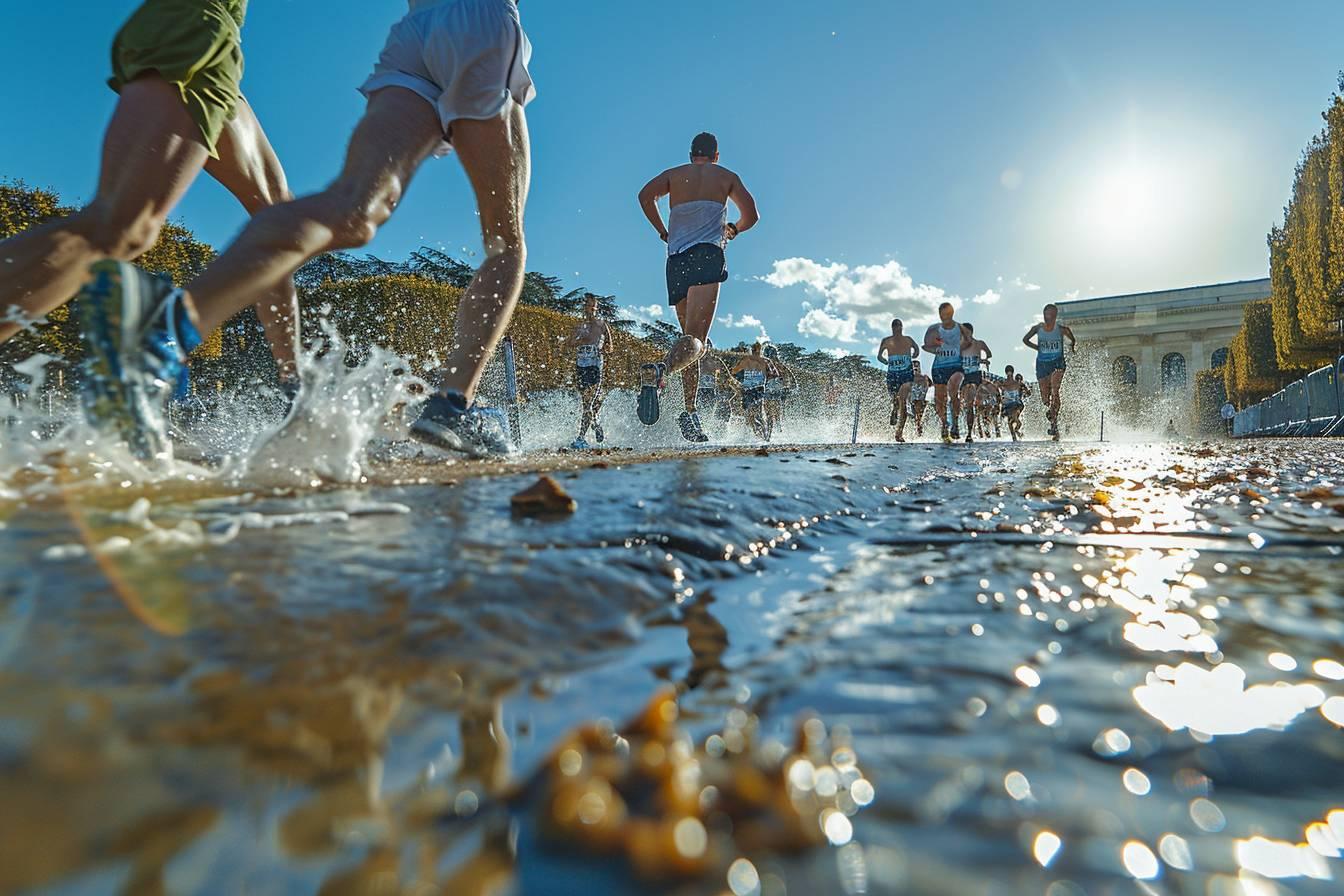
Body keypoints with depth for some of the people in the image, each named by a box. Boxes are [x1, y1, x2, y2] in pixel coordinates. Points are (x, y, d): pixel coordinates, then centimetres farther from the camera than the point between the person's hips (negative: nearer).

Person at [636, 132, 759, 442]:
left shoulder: (674, 174, 21)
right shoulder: (726, 176, 19)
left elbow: (646, 196, 4)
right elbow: (751, 215, 16)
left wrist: (663, 233, 16)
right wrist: (732, 231, 37)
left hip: (676, 259, 4)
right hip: (707, 256, -3)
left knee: (691, 339, 10)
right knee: (695, 338, -17)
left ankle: (690, 414, 2)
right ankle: (659, 369, -49)